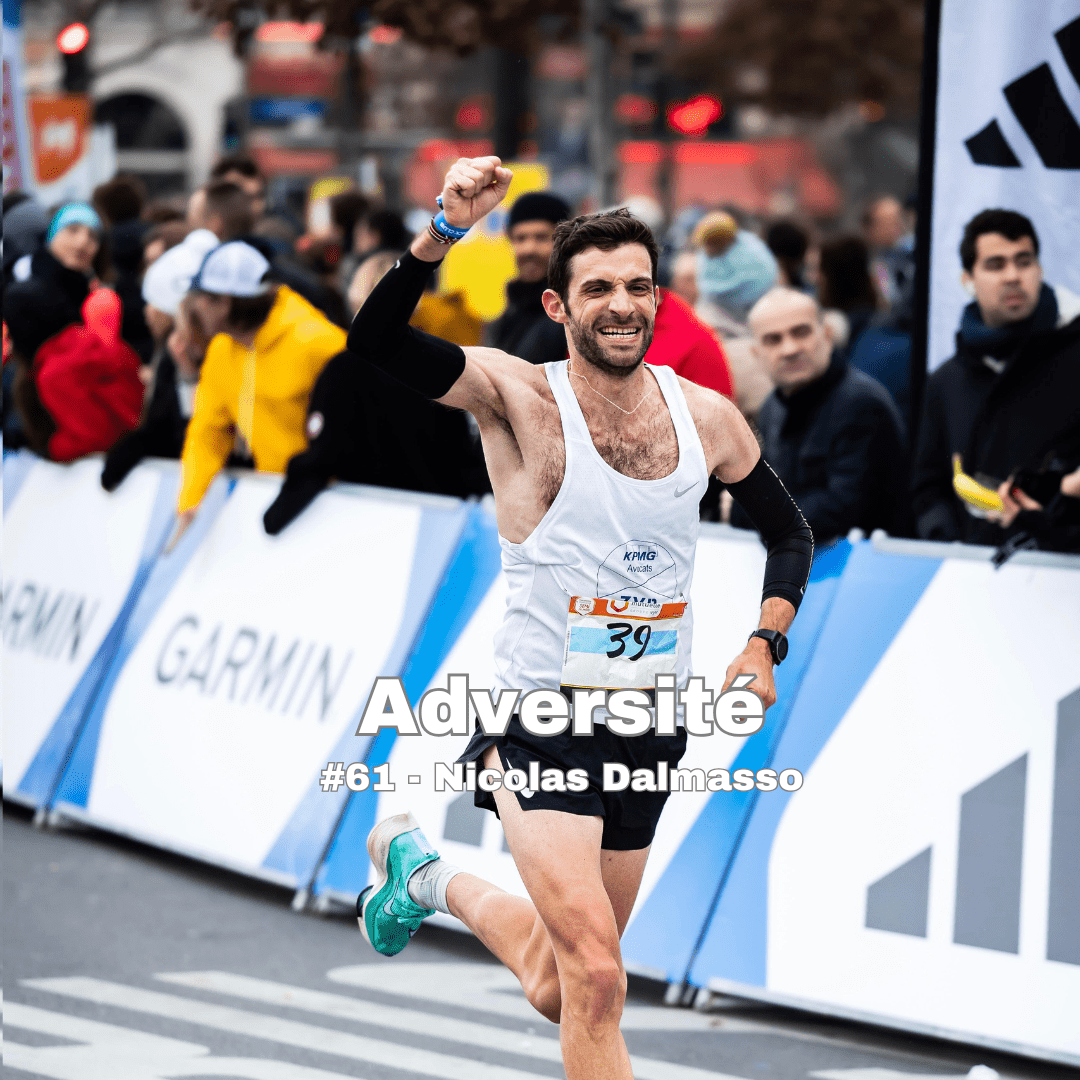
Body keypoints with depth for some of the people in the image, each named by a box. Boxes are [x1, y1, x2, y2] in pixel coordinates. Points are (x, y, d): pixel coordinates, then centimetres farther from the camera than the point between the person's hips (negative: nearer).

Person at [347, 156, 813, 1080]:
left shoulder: (706, 416, 2)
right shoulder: (517, 397, -10)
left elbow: (790, 533, 17)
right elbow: (376, 340, -25)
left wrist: (765, 643, 2)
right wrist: (448, 230, -37)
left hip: (652, 730, 5)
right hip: (545, 723, -5)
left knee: (558, 991, 18)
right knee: (595, 980, -20)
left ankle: (430, 878, 45)